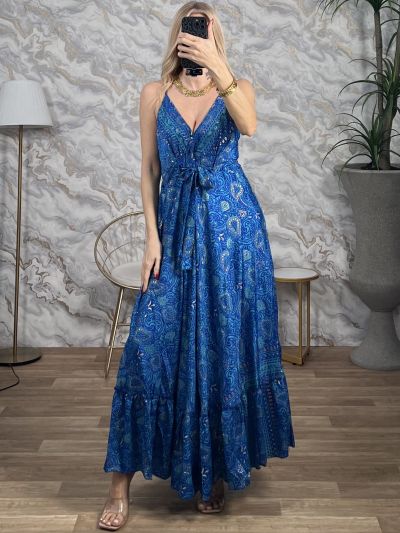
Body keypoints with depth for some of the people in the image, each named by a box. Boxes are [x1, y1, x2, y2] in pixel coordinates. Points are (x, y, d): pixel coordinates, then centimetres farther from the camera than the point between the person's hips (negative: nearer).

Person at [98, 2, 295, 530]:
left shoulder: (237, 86, 4)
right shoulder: (154, 93, 6)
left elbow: (249, 125, -20)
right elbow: (149, 169, 4)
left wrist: (217, 67, -30)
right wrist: (151, 236, -4)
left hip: (232, 224, 0)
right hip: (176, 227, 0)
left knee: (226, 344, 3)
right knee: (150, 346, -5)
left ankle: (217, 468, 20)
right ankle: (122, 482, 3)